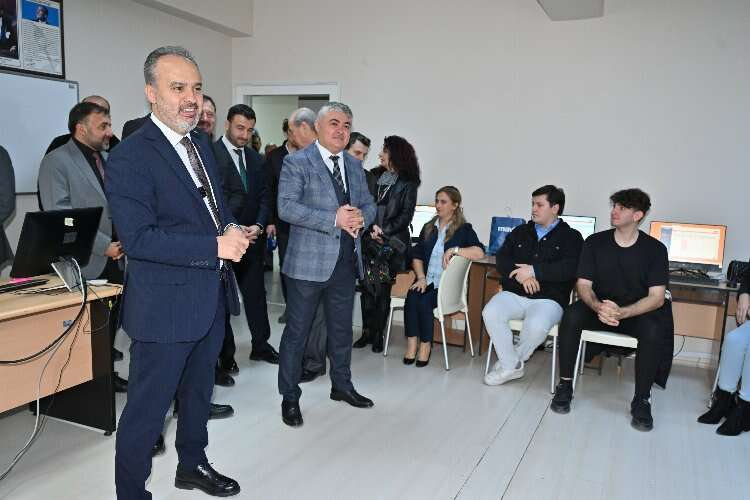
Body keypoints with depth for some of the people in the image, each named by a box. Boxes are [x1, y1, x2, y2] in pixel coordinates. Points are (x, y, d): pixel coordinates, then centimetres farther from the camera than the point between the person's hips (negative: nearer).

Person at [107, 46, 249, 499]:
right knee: (147, 408, 6)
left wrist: (233, 229, -4)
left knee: (199, 390, 24)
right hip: (165, 305, -8)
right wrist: (216, 246, -26)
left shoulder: (201, 143, 8)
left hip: (211, 298, 8)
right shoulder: (130, 158, -17)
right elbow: (138, 238, -23)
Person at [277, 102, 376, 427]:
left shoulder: (354, 165, 12)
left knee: (341, 329, 19)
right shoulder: (297, 163, -7)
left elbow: (369, 204, 14)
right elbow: (286, 207, -18)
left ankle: (341, 386, 36)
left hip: (346, 261, 6)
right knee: (297, 331, 4)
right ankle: (290, 397, 20)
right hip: (309, 261, -6)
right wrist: (334, 219, -23)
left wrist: (361, 217, -11)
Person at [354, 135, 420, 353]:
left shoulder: (408, 183, 0)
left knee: (383, 290, 0)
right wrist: (372, 226, -10)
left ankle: (378, 334, 11)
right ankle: (367, 331, 14)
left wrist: (384, 231, -13)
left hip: (392, 243, -4)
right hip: (370, 241, 4)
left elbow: (406, 215, -4)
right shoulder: (376, 177, 13)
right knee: (367, 287, 3)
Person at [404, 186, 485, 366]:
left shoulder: (464, 229, 4)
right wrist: (421, 278, -2)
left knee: (424, 302, -29)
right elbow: (417, 256, 14)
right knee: (411, 297, -27)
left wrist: (454, 250, -21)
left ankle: (426, 344, -12)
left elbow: (480, 252, -12)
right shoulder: (428, 227, 19)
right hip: (426, 280, 4)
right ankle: (411, 343, -22)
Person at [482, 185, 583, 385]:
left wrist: (534, 271, -15)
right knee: (490, 313, -27)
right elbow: (501, 259, 7)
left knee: (536, 326, -35)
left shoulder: (571, 237, 8)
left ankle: (513, 360, -2)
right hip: (513, 294, 4)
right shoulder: (520, 232, 20)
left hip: (548, 299, -3)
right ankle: (511, 366, -9)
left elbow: (570, 268, -10)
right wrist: (521, 275, -12)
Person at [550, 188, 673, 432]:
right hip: (598, 308, 1)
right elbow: (583, 285, -5)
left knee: (654, 330, -33)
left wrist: (622, 313, -30)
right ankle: (565, 385, -17)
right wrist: (598, 307, -28)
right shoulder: (595, 242, -2)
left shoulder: (655, 249, -6)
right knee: (572, 314, -30)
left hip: (636, 313, -1)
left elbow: (656, 297, -11)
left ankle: (641, 400, -15)